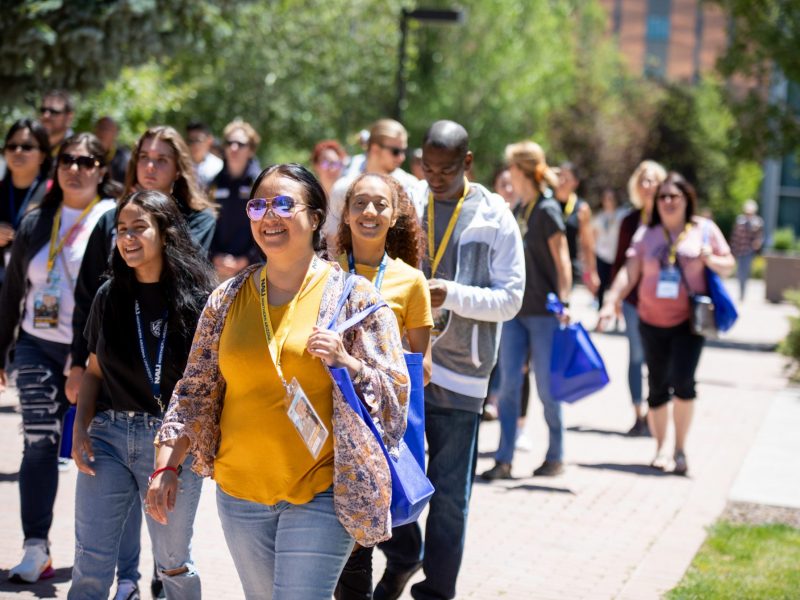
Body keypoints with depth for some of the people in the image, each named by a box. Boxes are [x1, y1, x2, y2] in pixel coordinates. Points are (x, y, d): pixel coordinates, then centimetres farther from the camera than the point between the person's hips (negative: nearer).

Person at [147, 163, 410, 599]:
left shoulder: (353, 296, -4)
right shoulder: (228, 298, 6)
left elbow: (393, 395, -4)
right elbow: (195, 390, 10)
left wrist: (343, 361, -20)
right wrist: (166, 466, 2)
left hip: (320, 494, -4)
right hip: (240, 492, 4)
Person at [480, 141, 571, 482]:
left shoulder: (547, 210, -10)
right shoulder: (518, 210, 12)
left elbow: (561, 261, -11)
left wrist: (563, 302, -17)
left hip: (544, 312, -7)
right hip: (516, 311, 7)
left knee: (547, 388, 1)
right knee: (509, 386, 2)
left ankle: (556, 457, 15)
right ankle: (504, 460, 4)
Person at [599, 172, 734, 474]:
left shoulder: (704, 230, 2)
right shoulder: (646, 234, 5)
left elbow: (728, 266, 9)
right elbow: (630, 274, 2)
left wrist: (709, 259, -12)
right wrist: (611, 301, -11)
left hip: (689, 321, -2)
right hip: (653, 321, 2)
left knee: (682, 382, -17)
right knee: (657, 388, 7)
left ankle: (680, 449, -3)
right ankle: (660, 448, 21)